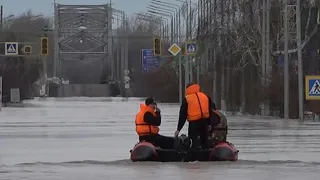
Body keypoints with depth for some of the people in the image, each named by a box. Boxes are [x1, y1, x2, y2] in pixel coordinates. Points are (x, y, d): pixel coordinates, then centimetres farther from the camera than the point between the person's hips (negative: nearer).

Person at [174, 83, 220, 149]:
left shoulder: (186, 99, -2)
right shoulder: (206, 97, 12)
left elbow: (182, 116, -2)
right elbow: (211, 112, 15)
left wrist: (178, 129, 2)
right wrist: (210, 123, 22)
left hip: (194, 122, -5)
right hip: (205, 121, 5)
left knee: (194, 142, -6)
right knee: (204, 141, 18)